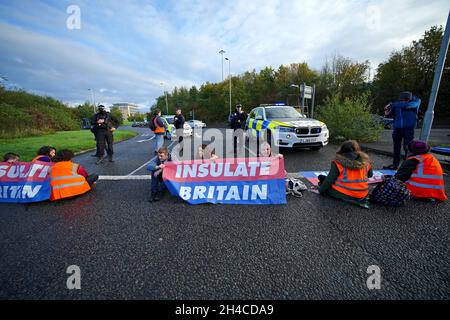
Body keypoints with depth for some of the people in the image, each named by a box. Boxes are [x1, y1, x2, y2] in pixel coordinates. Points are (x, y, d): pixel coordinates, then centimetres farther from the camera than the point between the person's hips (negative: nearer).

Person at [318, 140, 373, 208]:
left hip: (344, 195, -5)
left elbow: (329, 179, -11)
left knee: (322, 178, 5)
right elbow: (370, 175, 18)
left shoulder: (338, 163, -12)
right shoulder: (365, 161, 1)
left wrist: (321, 190, 2)